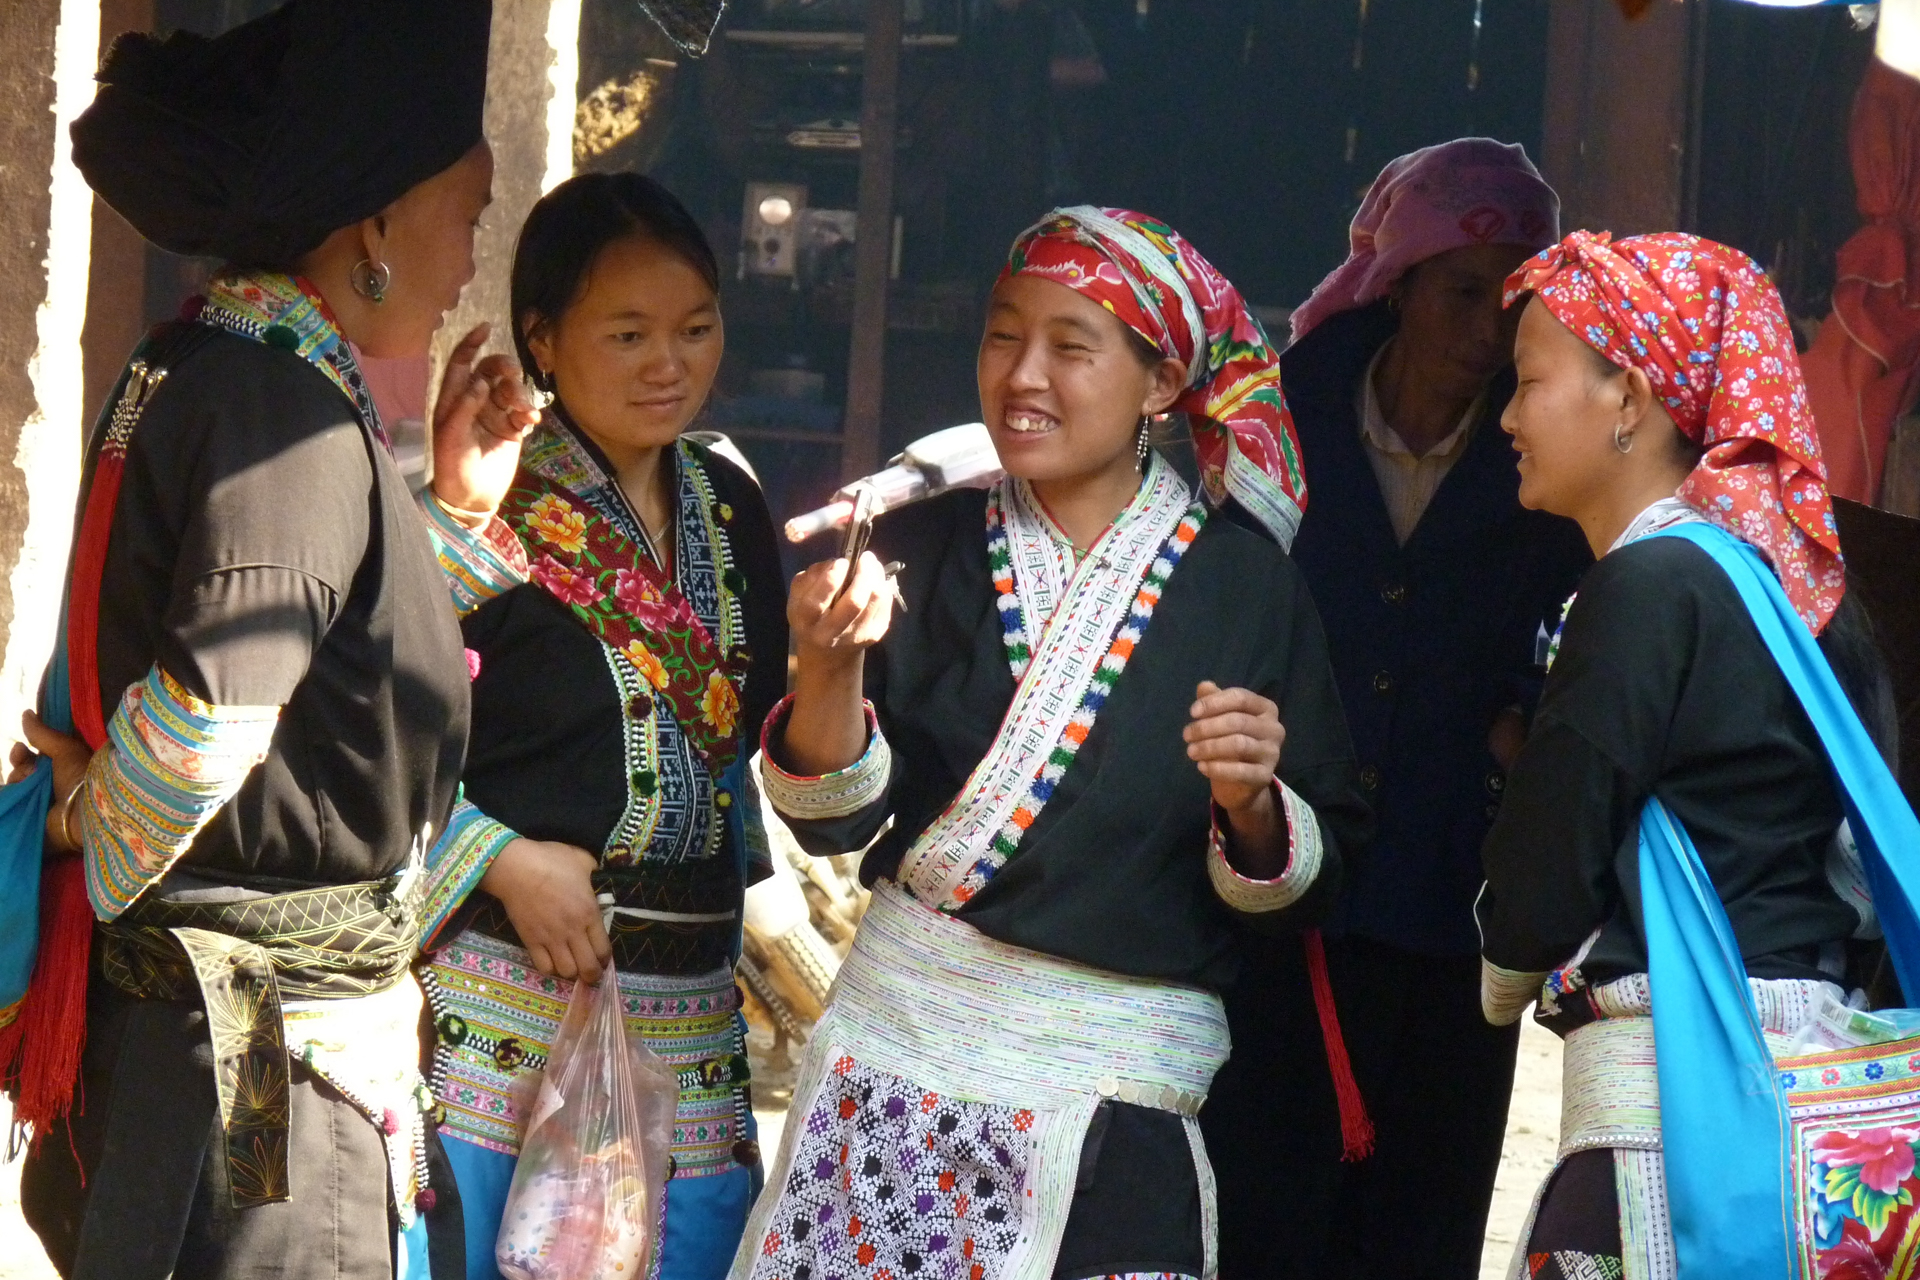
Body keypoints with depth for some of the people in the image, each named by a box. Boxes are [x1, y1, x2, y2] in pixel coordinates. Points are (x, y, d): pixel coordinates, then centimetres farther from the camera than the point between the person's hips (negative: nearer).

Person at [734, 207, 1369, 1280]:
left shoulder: (1241, 581, -2)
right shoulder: (923, 546, 4)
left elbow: (1307, 886, 0)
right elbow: (836, 820, 0)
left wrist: (1253, 805, -20)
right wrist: (829, 668, -17)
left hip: (1118, 1095, -2)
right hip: (897, 1045, 2)